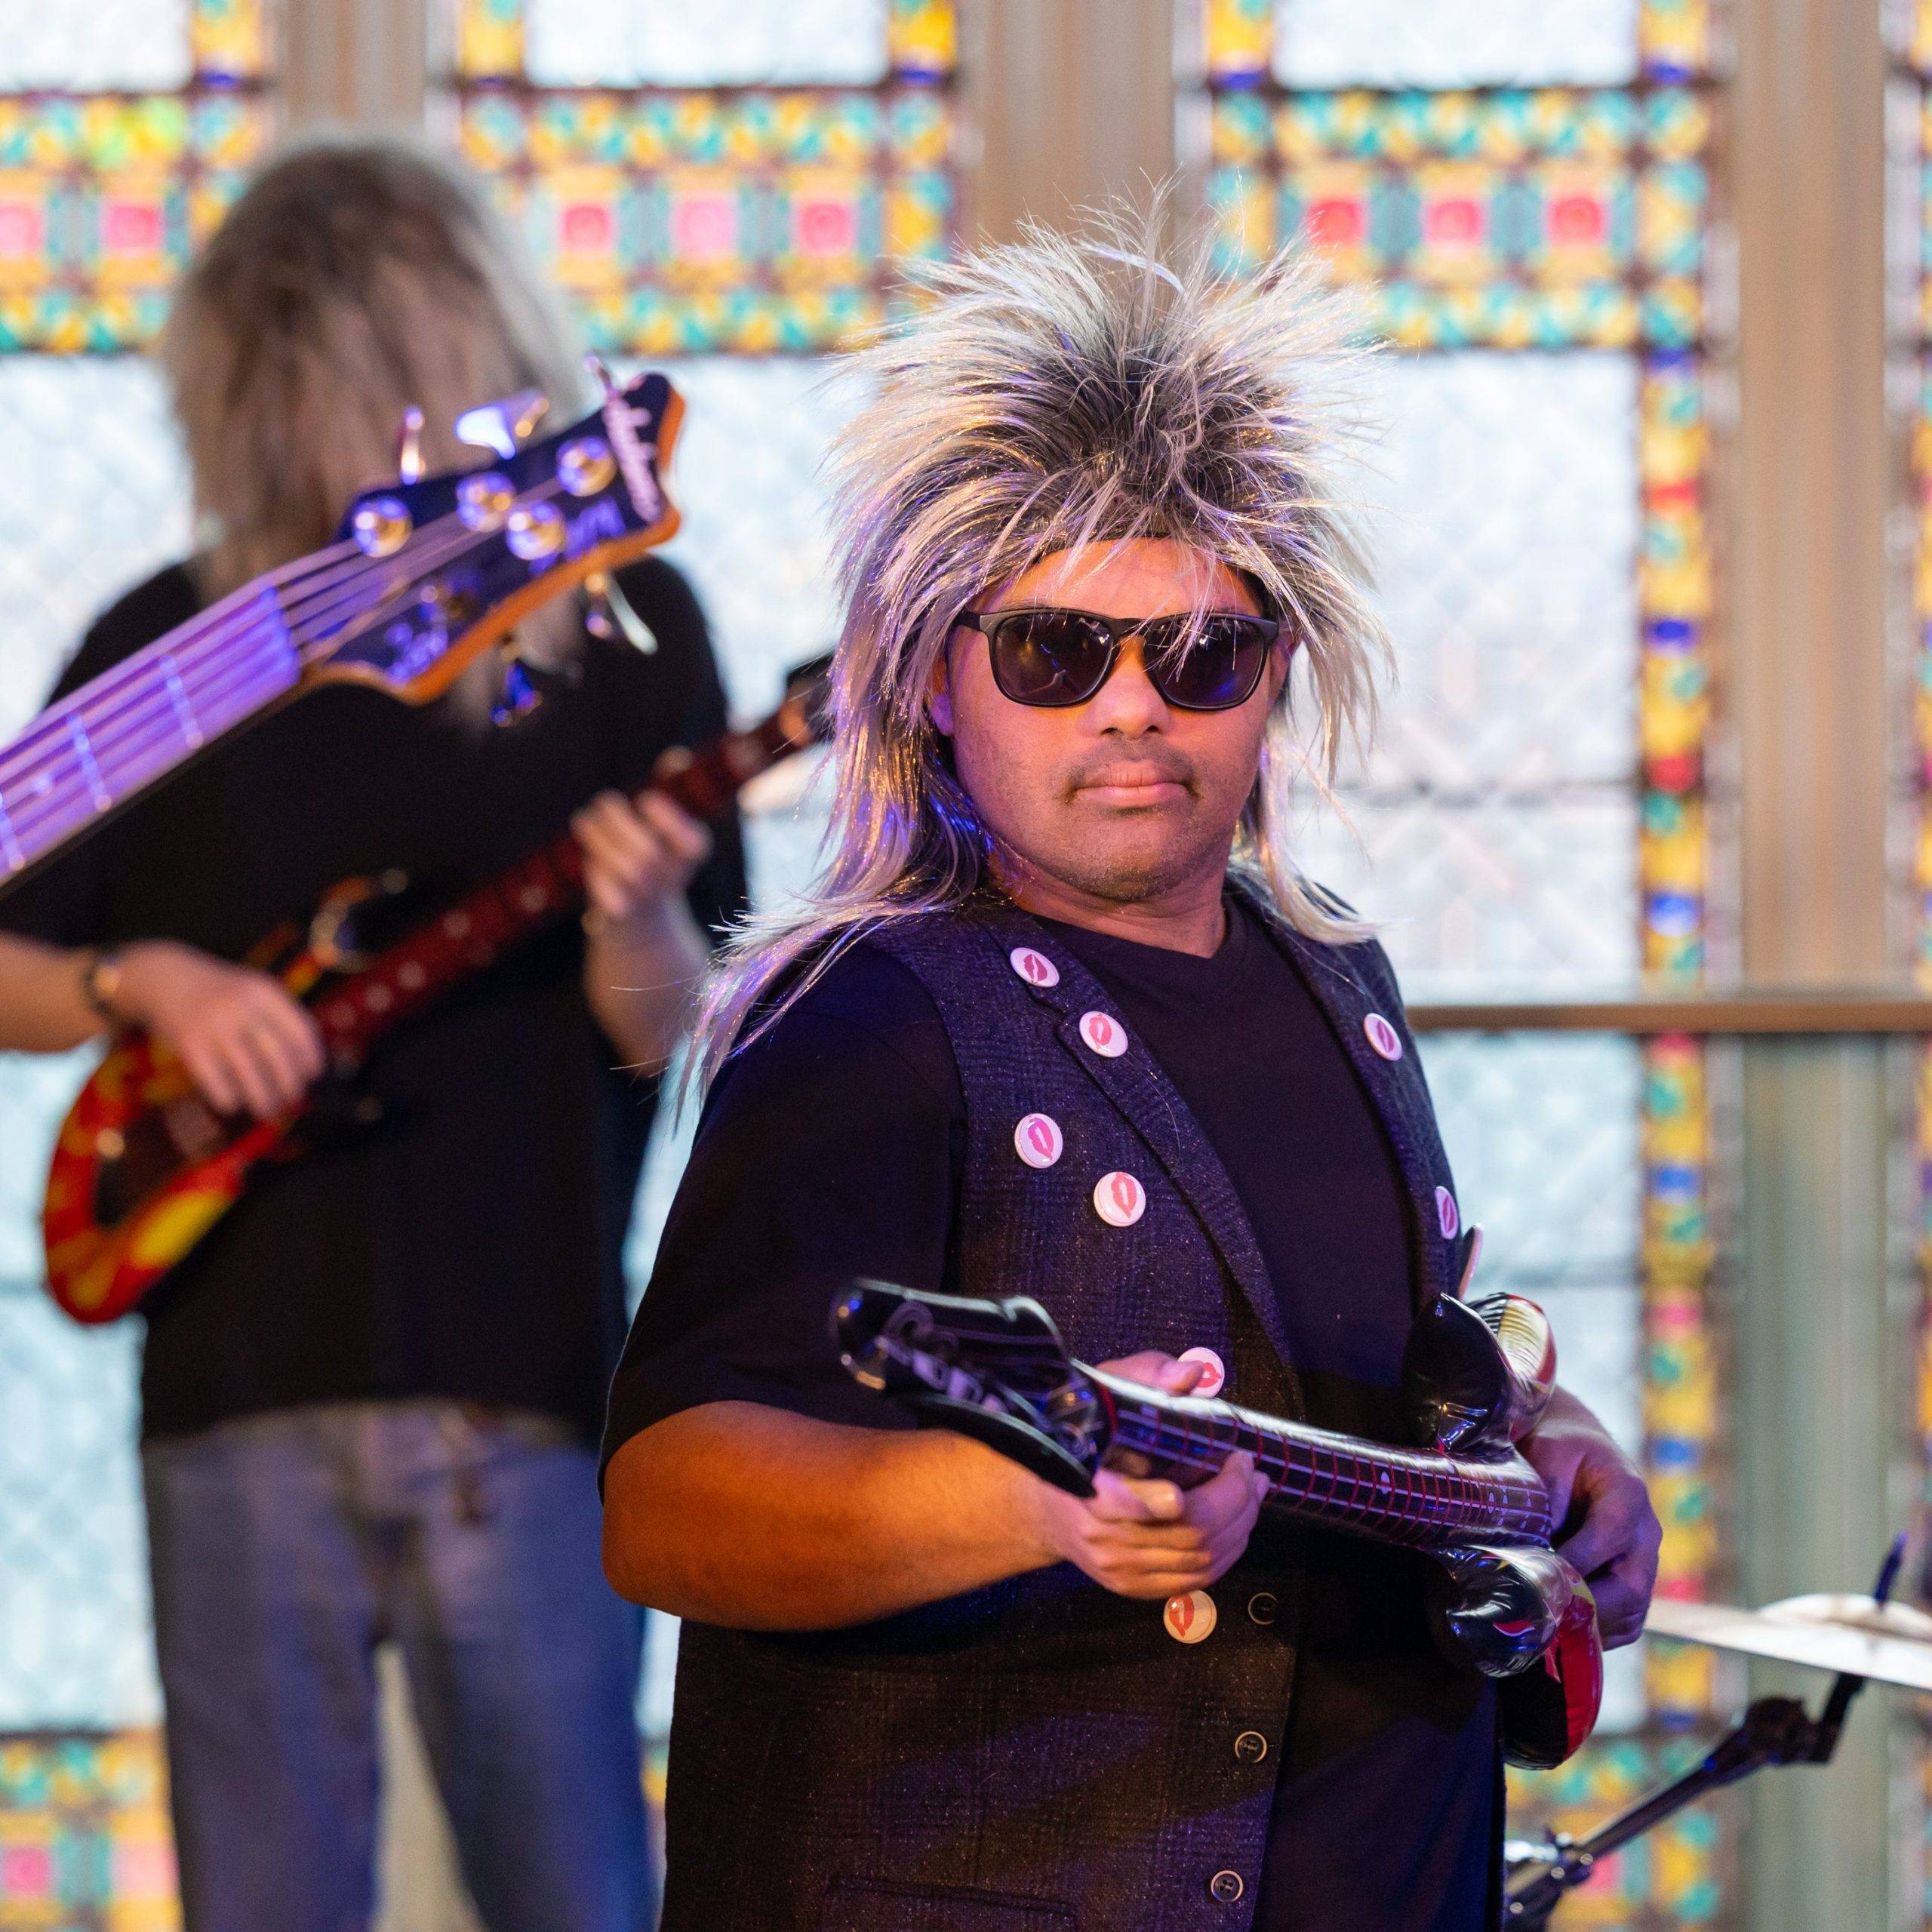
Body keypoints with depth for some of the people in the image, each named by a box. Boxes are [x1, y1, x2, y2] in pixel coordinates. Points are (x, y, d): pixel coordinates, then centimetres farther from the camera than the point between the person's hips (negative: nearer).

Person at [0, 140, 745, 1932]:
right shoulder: (171, 642, 8)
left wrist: (636, 923, -22)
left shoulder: (617, 621, 4)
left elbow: (665, 1035, 0)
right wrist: (146, 981, -8)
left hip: (523, 1380, -1)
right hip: (244, 1384, 1)